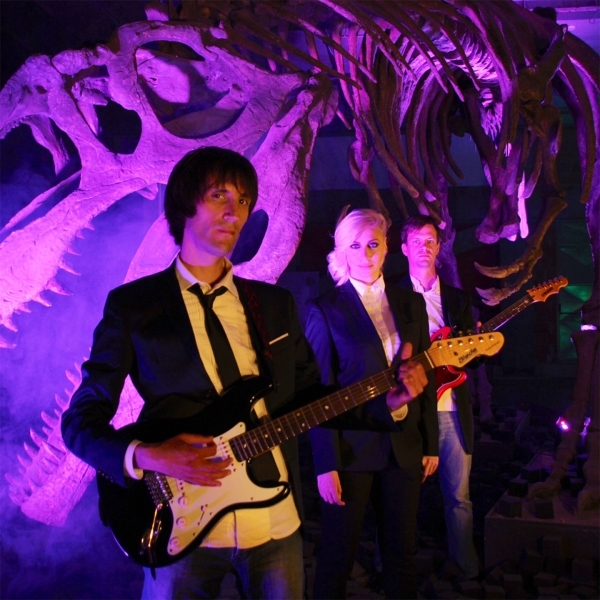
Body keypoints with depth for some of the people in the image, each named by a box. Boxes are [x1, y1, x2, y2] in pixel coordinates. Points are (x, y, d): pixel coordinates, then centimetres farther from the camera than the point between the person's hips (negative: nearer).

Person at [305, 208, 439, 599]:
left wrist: (431, 444, 8)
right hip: (351, 448, -4)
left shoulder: (411, 303, 8)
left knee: (402, 554, 13)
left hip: (405, 446, 4)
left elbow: (426, 377, 10)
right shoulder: (326, 310, -5)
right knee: (338, 556, 7)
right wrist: (326, 464, -12)